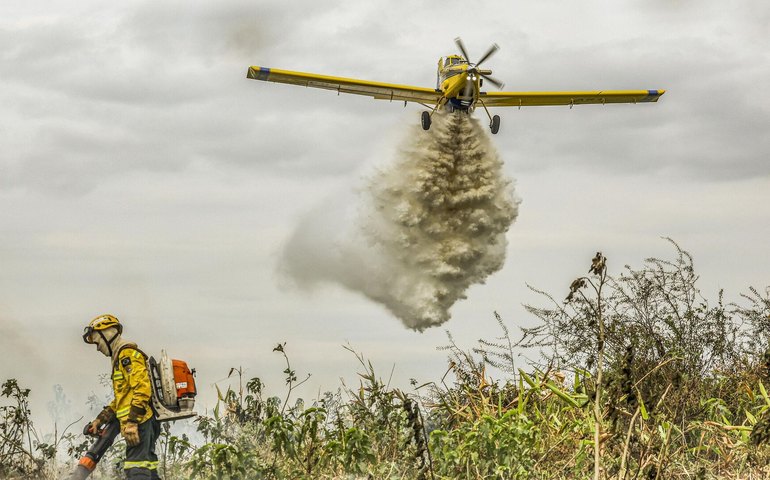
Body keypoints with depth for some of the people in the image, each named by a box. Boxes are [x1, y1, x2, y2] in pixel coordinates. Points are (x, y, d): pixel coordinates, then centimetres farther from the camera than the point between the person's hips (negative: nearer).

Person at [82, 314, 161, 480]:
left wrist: (131, 422, -24)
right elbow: (120, 399, 31)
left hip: (139, 422, -11)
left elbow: (142, 389, -19)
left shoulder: (128, 354, -7)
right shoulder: (120, 358, 27)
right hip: (144, 423, 11)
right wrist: (100, 419, 25)